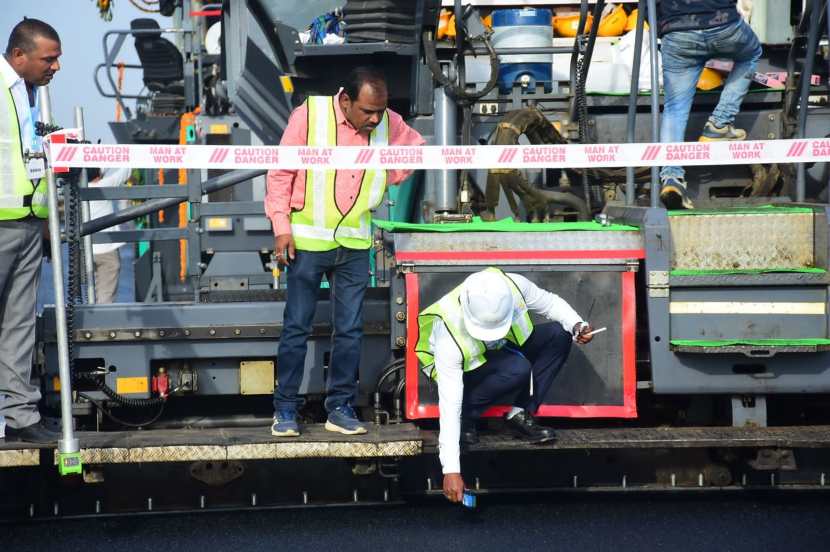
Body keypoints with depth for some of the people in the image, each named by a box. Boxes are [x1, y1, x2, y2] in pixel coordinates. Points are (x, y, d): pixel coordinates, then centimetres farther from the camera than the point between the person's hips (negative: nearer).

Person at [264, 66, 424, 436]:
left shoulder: (389, 124, -1)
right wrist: (281, 226, -10)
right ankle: (285, 410, 8)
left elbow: (416, 149, 17)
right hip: (308, 240, -3)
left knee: (350, 330, 5)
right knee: (296, 327, 1)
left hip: (355, 243, 4)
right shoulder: (309, 115, -11)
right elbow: (280, 173, -7)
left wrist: (385, 180, 1)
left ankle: (340, 408, 14)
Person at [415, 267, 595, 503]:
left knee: (558, 335, -18)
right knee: (518, 369, -35)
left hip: (504, 350, 6)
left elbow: (549, 302, -7)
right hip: (466, 368, -6)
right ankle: (466, 416, -15)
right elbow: (449, 403, -38)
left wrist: (576, 325, -28)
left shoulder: (513, 286, -30)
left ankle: (520, 414, -13)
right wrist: (451, 470, -39)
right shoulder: (449, 336, -39)